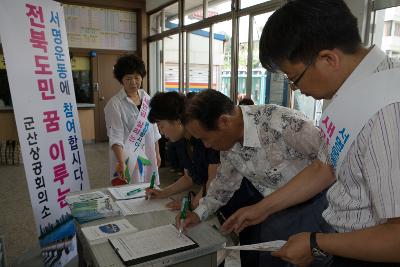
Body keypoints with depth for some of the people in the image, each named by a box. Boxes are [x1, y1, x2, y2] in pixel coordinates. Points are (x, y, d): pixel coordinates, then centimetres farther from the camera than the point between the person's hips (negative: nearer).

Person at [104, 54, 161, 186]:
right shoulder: (115, 104, -11)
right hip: (127, 158, -5)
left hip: (147, 156, 5)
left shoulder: (147, 98, 6)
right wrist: (121, 163, -28)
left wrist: (157, 154, 13)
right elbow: (115, 137, -17)